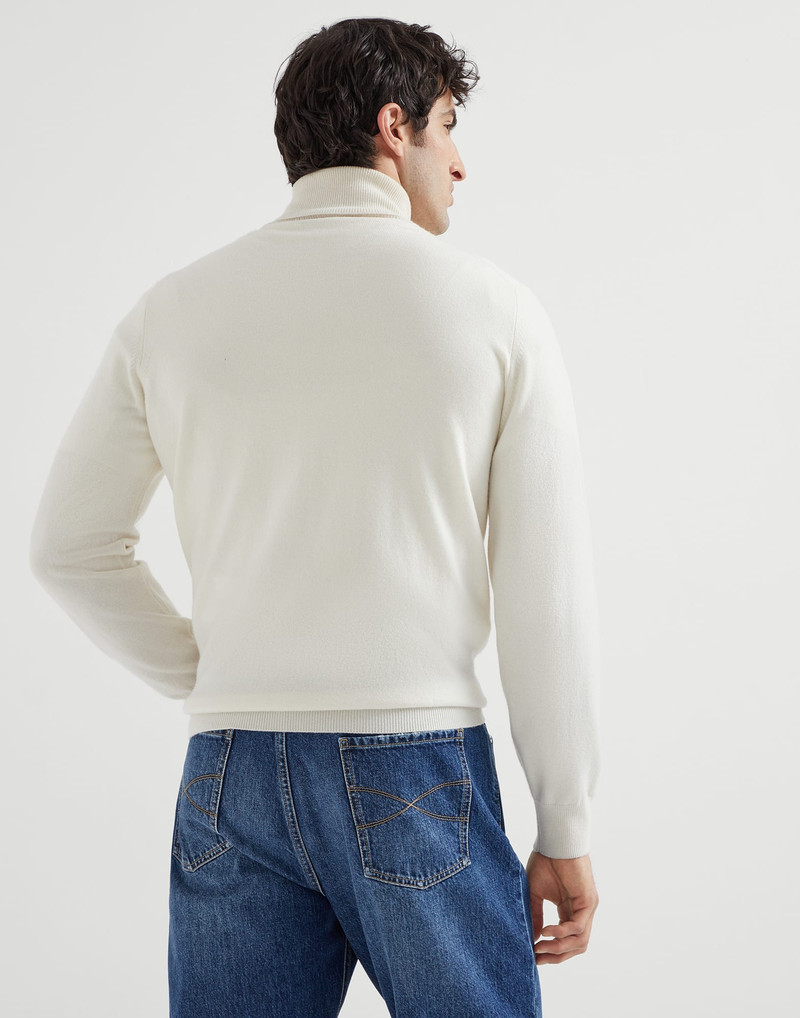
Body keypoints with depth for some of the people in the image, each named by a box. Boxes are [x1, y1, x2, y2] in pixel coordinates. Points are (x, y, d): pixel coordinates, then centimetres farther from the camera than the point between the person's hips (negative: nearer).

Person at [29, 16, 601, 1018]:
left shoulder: (173, 310, 6)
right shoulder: (495, 309, -2)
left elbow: (69, 547, 11)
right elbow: (547, 595, -4)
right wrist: (564, 832, 3)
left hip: (229, 774, 3)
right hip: (420, 769, -3)